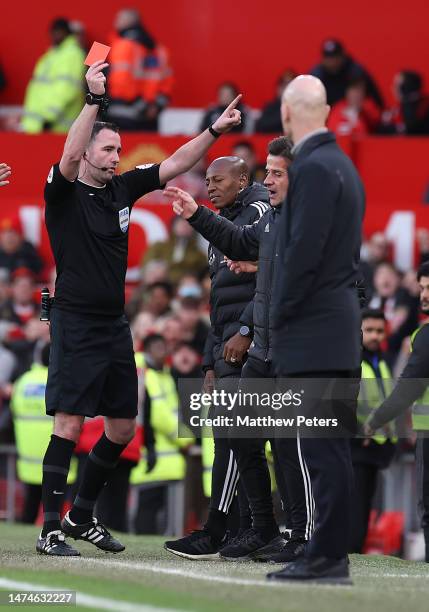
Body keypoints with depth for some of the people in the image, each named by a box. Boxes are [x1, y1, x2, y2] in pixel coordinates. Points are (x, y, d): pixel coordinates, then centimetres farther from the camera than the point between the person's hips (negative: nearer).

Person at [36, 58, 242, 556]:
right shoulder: (64, 192, -7)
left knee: (122, 429, 9)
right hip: (75, 324, -7)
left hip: (114, 325, 7)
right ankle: (50, 529, -8)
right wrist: (93, 100, -34)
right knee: (69, 426, -12)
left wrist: (214, 131, 1)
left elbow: (174, 165, 11)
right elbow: (69, 155, -27)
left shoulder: (122, 188, 10)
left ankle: (82, 516, 23)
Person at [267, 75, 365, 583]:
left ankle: (328, 558, -9)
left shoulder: (313, 167, -13)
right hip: (337, 329, 10)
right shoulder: (340, 164, 16)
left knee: (324, 449, -9)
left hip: (314, 331, -10)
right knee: (328, 449, 10)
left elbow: (304, 253, -19)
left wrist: (279, 315, -10)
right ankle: (325, 554, 12)